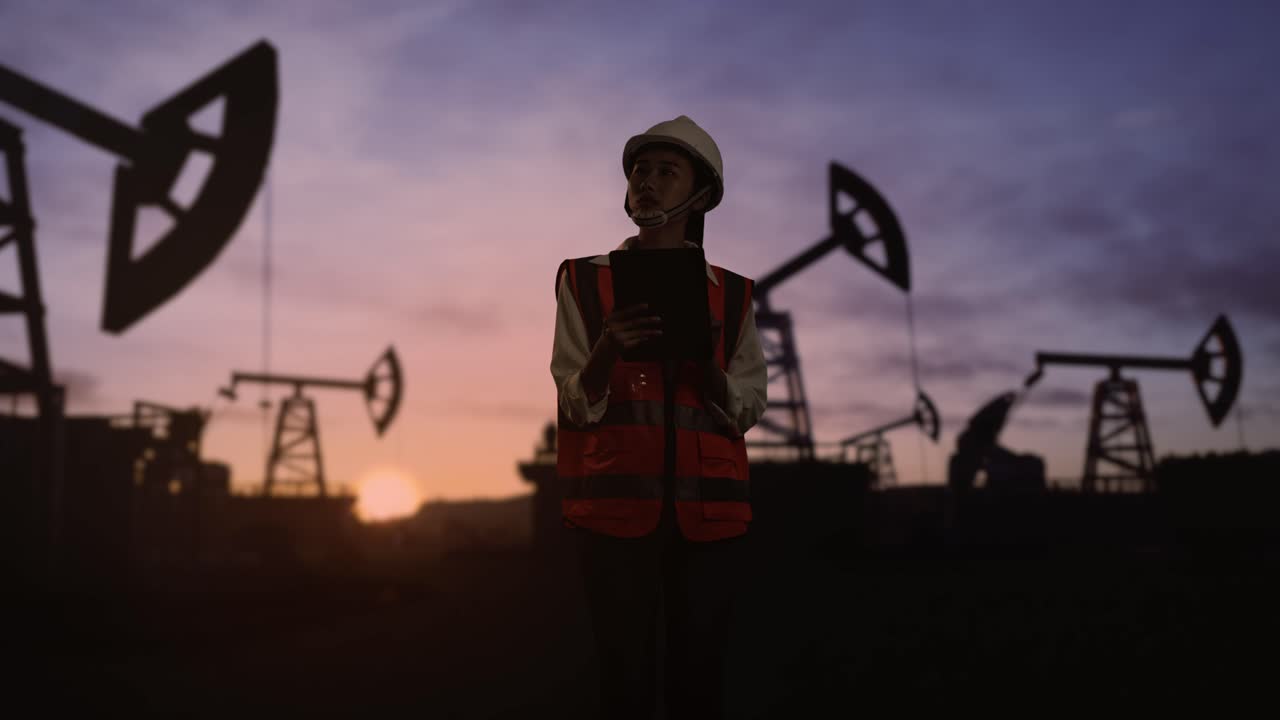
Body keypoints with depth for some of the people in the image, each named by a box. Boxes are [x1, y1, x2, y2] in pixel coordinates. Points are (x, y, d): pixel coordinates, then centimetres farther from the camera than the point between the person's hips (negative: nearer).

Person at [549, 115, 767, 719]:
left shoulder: (732, 294, 11)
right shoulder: (584, 280, 6)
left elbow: (747, 409, 5)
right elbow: (577, 406, 1)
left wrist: (701, 360, -14)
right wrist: (609, 347, -19)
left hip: (708, 509, 2)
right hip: (616, 505, -1)